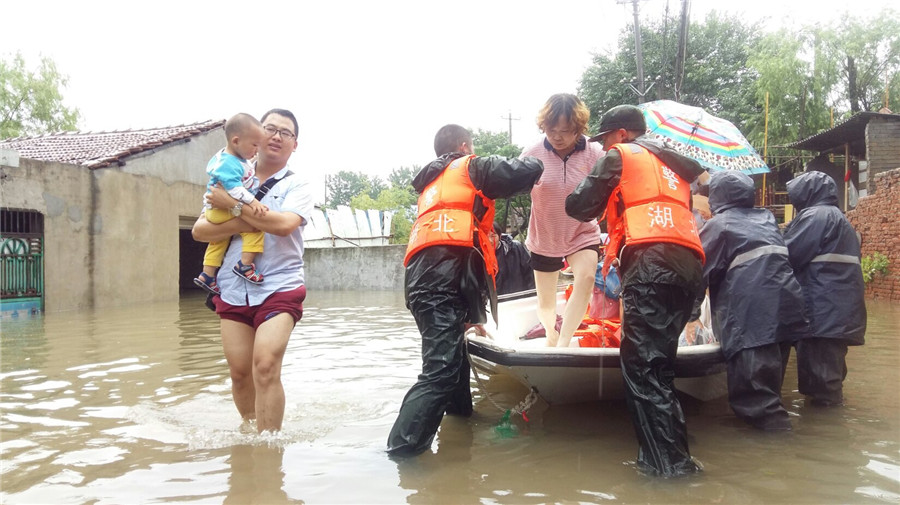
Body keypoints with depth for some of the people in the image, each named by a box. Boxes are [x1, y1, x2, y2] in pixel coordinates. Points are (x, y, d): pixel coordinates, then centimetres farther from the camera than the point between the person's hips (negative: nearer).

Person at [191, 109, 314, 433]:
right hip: (233, 290, 4)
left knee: (266, 366, -17)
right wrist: (243, 224, -13)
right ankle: (249, 430, 25)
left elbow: (284, 224, -18)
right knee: (239, 371, 4)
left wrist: (233, 205, -12)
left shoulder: (297, 186, 3)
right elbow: (199, 230, 4)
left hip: (279, 288, -3)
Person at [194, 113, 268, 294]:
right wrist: (252, 202, -40)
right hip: (223, 211, -11)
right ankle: (245, 265, -19)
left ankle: (207, 275, 35)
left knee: (219, 240, 24)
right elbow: (233, 188, -35)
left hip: (214, 211, 11)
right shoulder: (228, 164, -25)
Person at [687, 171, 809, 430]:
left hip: (751, 319, -7)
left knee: (755, 399, -6)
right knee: (769, 388, 18)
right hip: (786, 310, 8)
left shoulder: (718, 224, 4)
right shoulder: (767, 219, 21)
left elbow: (699, 272, 4)